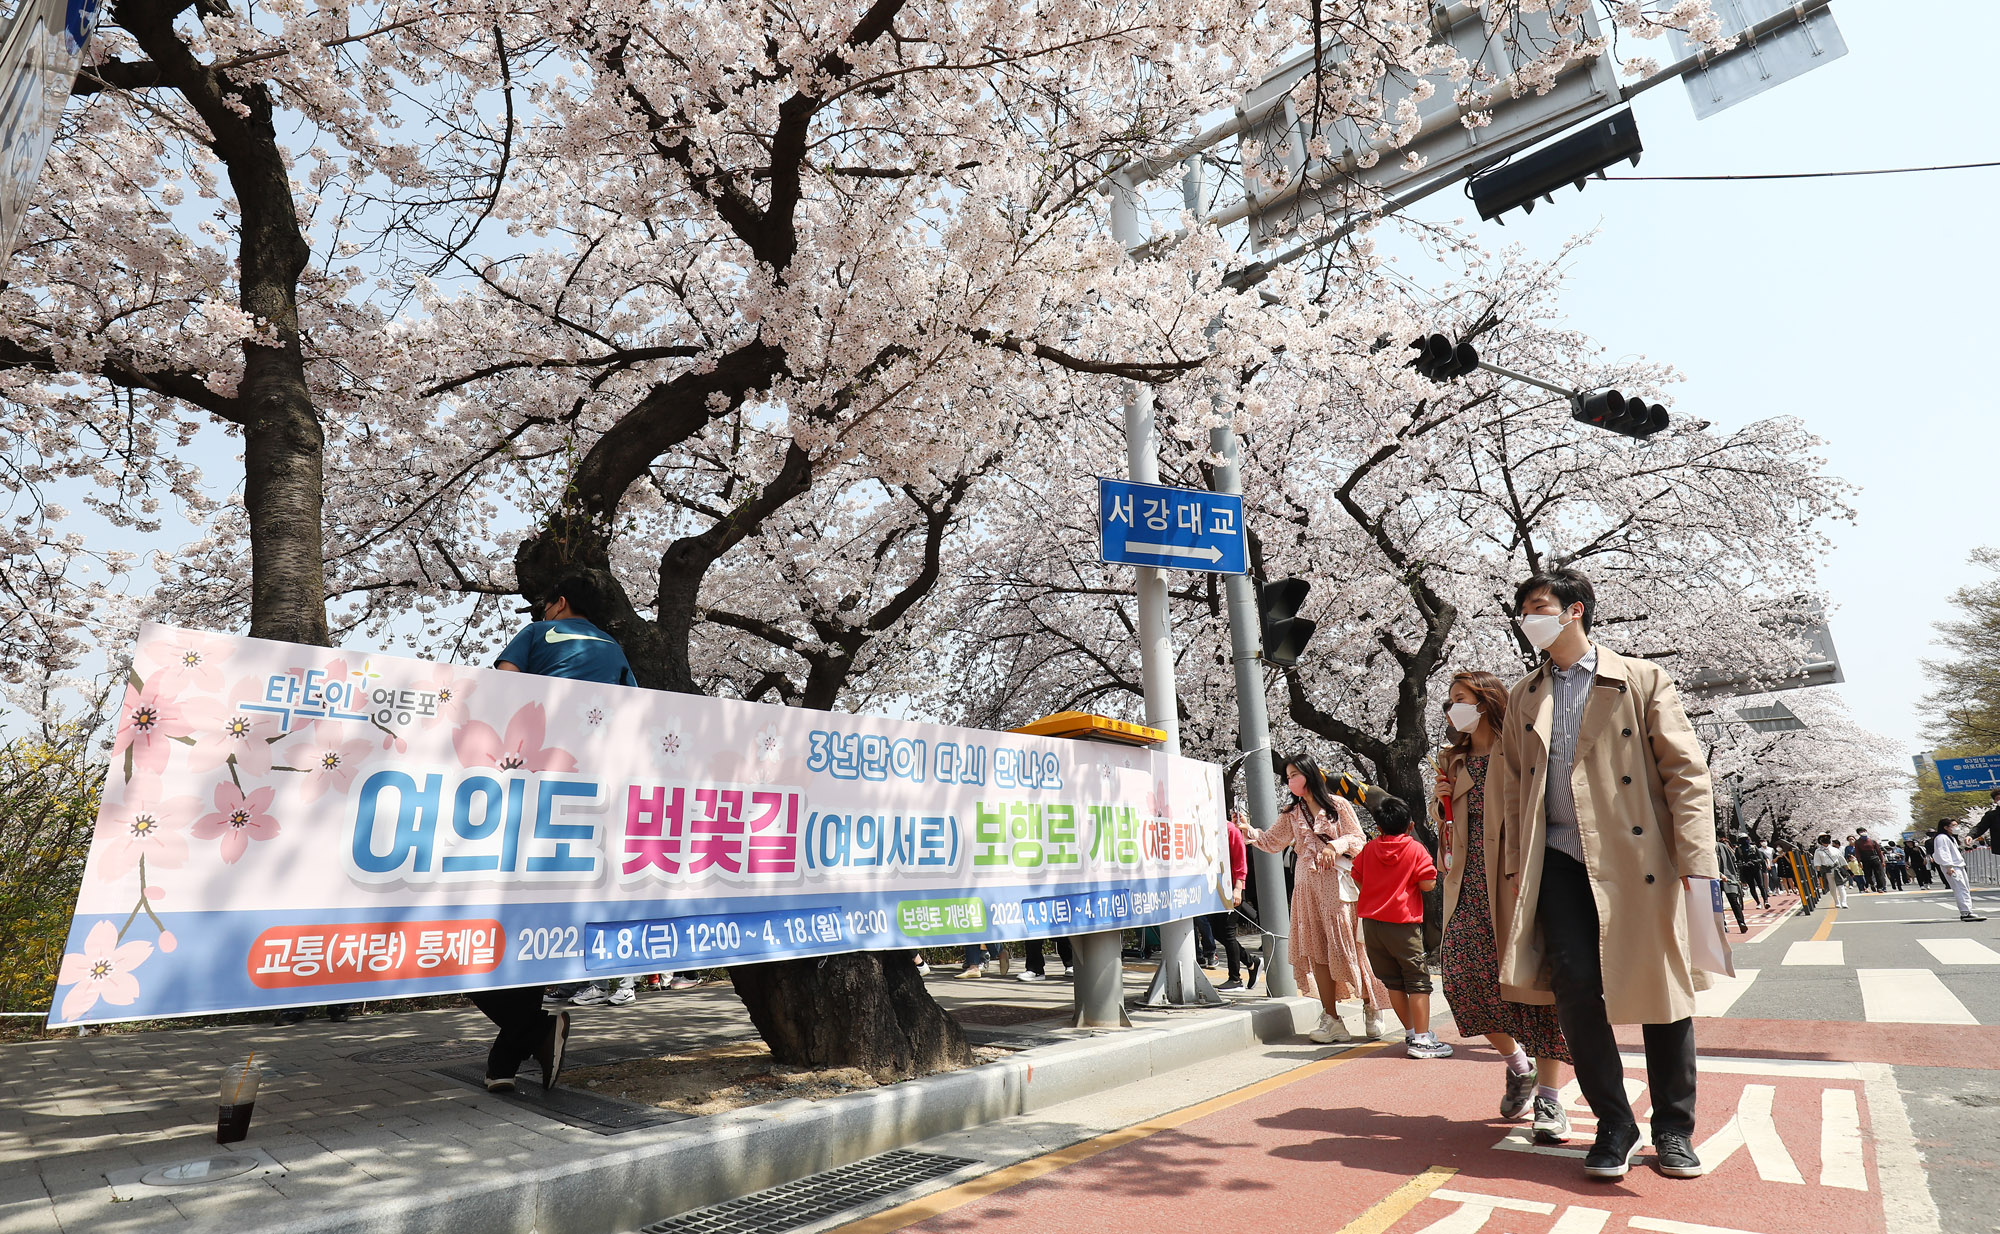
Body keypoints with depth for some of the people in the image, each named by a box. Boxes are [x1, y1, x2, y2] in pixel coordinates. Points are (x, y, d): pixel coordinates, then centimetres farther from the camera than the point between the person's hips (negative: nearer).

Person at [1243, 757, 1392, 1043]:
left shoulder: (1338, 805, 2)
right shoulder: (1292, 814, 14)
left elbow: (1359, 839, 0)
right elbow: (1272, 841, 11)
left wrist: (1335, 845, -17)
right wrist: (1248, 832, -5)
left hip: (1338, 882, -4)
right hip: (1308, 885, 4)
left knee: (1350, 945, -4)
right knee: (1317, 949, 0)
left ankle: (1371, 1008, 16)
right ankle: (1331, 1018, 6)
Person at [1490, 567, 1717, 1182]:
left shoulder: (1642, 680, 3)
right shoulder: (1524, 697, 13)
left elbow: (1686, 772, -2)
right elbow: (1512, 787, 13)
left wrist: (1694, 861, -11)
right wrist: (1515, 866, 6)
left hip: (1639, 858, -2)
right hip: (1561, 861, 3)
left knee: (1661, 990, 5)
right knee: (1576, 988, -4)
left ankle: (1673, 1130, 24)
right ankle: (1613, 1125, 13)